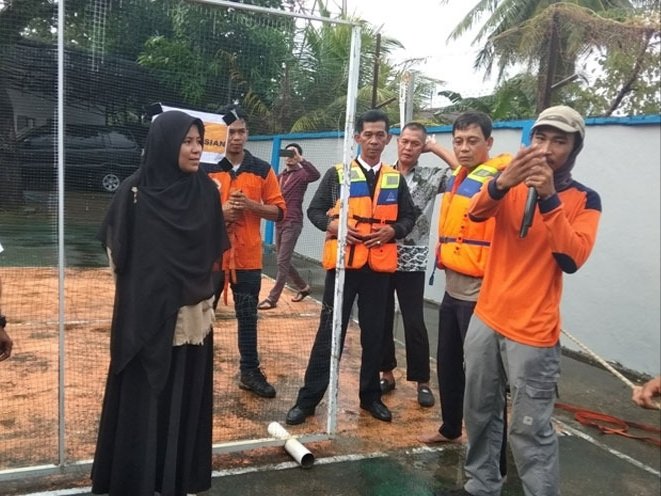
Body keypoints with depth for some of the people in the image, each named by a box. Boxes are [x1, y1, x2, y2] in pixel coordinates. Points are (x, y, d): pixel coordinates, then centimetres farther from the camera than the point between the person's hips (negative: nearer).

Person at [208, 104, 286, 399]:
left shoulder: (262, 170, 3)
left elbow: (279, 211, 3)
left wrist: (252, 205, -14)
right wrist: (218, 212, -16)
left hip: (248, 257, 2)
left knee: (248, 317, 11)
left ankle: (250, 372, 24)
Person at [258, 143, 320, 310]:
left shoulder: (301, 174, -5)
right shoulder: (279, 176, 17)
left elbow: (316, 175, -28)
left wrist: (300, 160, -30)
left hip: (293, 223, -8)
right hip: (279, 223, 8)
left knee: (282, 262, -8)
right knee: (284, 261, 14)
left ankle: (272, 299, -3)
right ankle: (303, 287, 33)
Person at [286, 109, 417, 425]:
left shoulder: (396, 179, 9)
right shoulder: (337, 174, 3)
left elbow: (409, 217, 13)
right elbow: (314, 210, 5)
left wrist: (392, 230, -7)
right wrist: (334, 225, -14)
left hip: (379, 265, 2)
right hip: (343, 262, -2)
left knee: (374, 332, 11)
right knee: (330, 331, 0)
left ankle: (371, 396, 26)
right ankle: (308, 399, 10)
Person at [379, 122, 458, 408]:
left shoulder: (431, 178, 0)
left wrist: (436, 148, -7)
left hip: (412, 263, -2)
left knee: (414, 323, 1)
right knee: (381, 320, 10)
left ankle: (422, 382, 16)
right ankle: (387, 374, 26)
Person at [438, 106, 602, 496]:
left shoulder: (585, 200, -3)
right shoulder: (511, 185, 6)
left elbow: (573, 259, -18)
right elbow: (476, 213, -12)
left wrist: (549, 198, -24)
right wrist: (502, 181, -31)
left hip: (533, 332, -4)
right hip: (486, 319, 5)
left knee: (531, 431, -4)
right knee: (480, 413, 16)